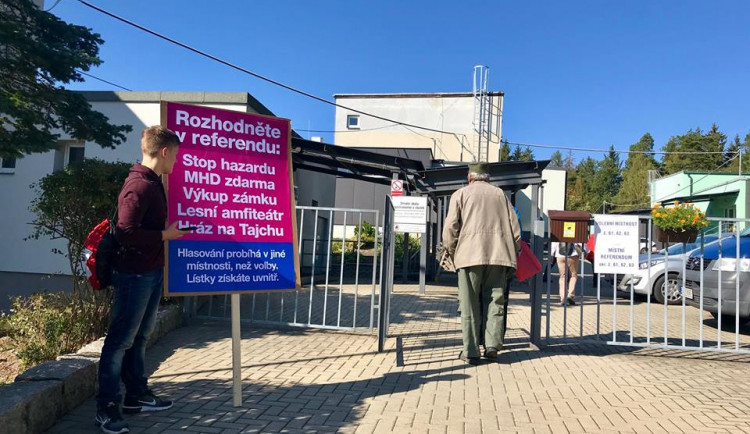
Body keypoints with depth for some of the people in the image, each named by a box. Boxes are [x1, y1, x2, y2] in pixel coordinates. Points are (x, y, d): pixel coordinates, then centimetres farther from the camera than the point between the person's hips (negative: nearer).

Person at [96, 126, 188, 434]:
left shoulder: (153, 183, 11)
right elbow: (125, 232, -25)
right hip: (135, 274, -10)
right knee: (121, 339, 1)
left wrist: (168, 230, 9)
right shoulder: (139, 186, -19)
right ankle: (106, 407, 13)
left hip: (151, 272, 10)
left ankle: (137, 396, 29)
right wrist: (165, 235, -17)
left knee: (140, 336, 17)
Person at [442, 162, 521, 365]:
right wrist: (513, 254, 19)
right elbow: (515, 228, 12)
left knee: (470, 306, 3)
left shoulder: (460, 194, 11)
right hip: (499, 255, 2)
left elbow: (450, 228, 0)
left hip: (470, 255, -2)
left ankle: (471, 352, 3)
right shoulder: (500, 194, 17)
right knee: (495, 301, 8)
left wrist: (452, 253, 12)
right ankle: (492, 345, -1)